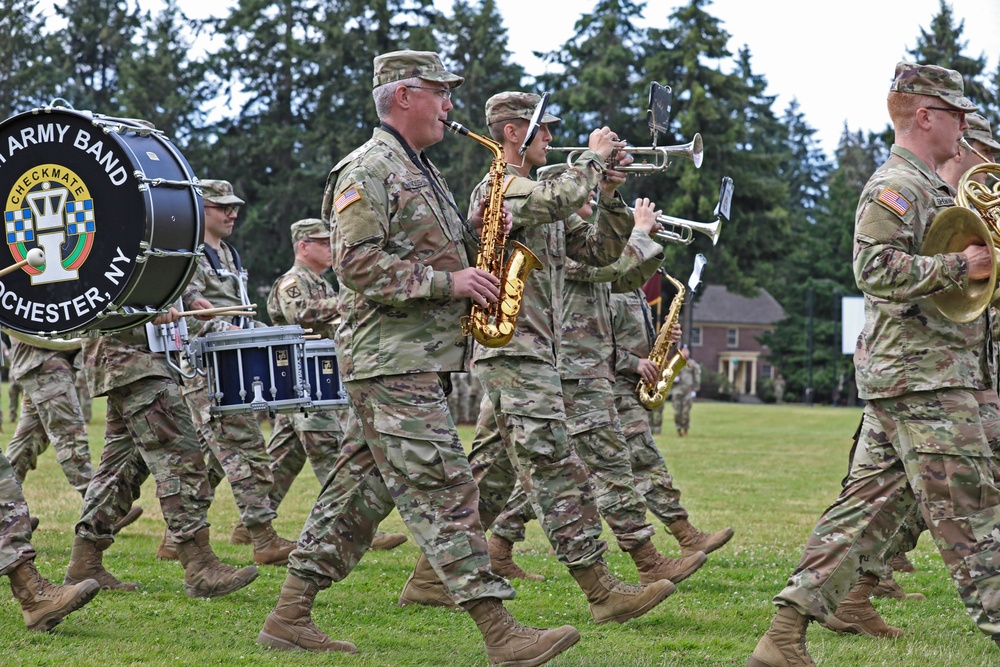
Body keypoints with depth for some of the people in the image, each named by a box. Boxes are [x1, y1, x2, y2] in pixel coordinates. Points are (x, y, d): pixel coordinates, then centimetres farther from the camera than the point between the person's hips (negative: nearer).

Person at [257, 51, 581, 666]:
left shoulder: (422, 172, 21)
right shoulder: (368, 170, -10)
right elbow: (357, 265, -18)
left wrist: (477, 232, 11)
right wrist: (447, 281, -19)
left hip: (422, 358, 10)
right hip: (391, 359, -10)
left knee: (362, 489, 10)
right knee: (444, 490, -12)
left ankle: (290, 618, 16)